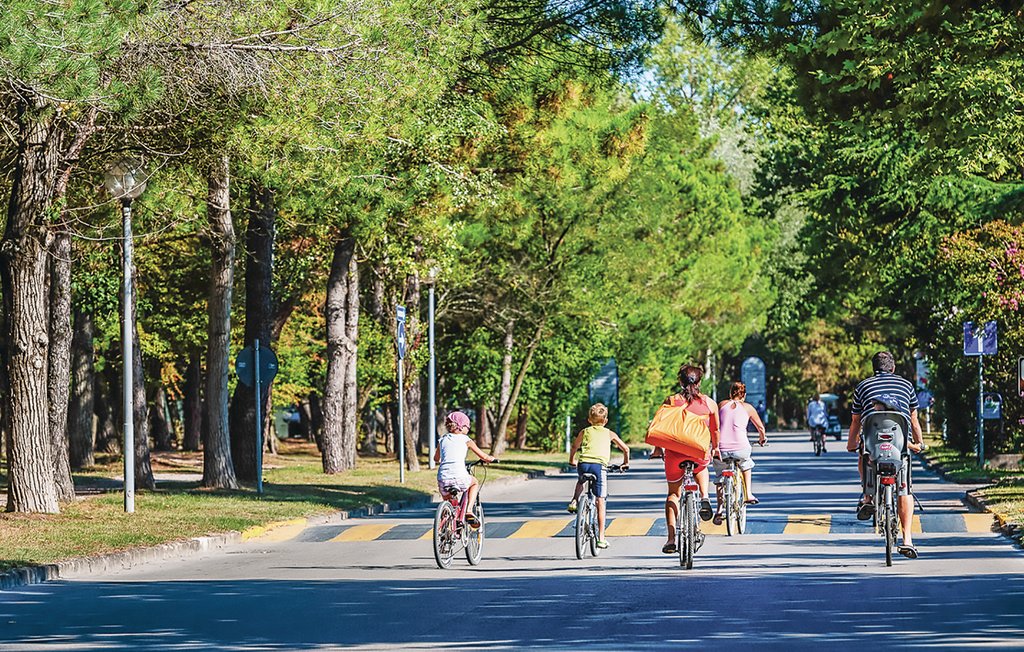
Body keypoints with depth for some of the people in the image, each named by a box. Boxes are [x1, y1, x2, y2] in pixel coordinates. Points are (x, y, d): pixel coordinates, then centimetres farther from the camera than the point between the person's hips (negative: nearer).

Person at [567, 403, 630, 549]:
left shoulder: (584, 432, 21)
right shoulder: (609, 434, 20)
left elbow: (574, 447, 30)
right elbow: (625, 448, 23)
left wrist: (571, 461, 48)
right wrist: (625, 463, 40)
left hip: (583, 464, 2)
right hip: (600, 465, -2)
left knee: (582, 480, 40)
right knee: (600, 502, 3)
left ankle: (574, 501, 16)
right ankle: (601, 538, 1)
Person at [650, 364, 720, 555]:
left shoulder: (671, 401, -2)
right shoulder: (709, 403, 2)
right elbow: (715, 429, 13)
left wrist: (658, 449, 21)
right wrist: (715, 448, 31)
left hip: (675, 453, -1)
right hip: (700, 453, 1)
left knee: (673, 494, 16)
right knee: (701, 467, 39)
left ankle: (671, 539, 3)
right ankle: (704, 497, 11)